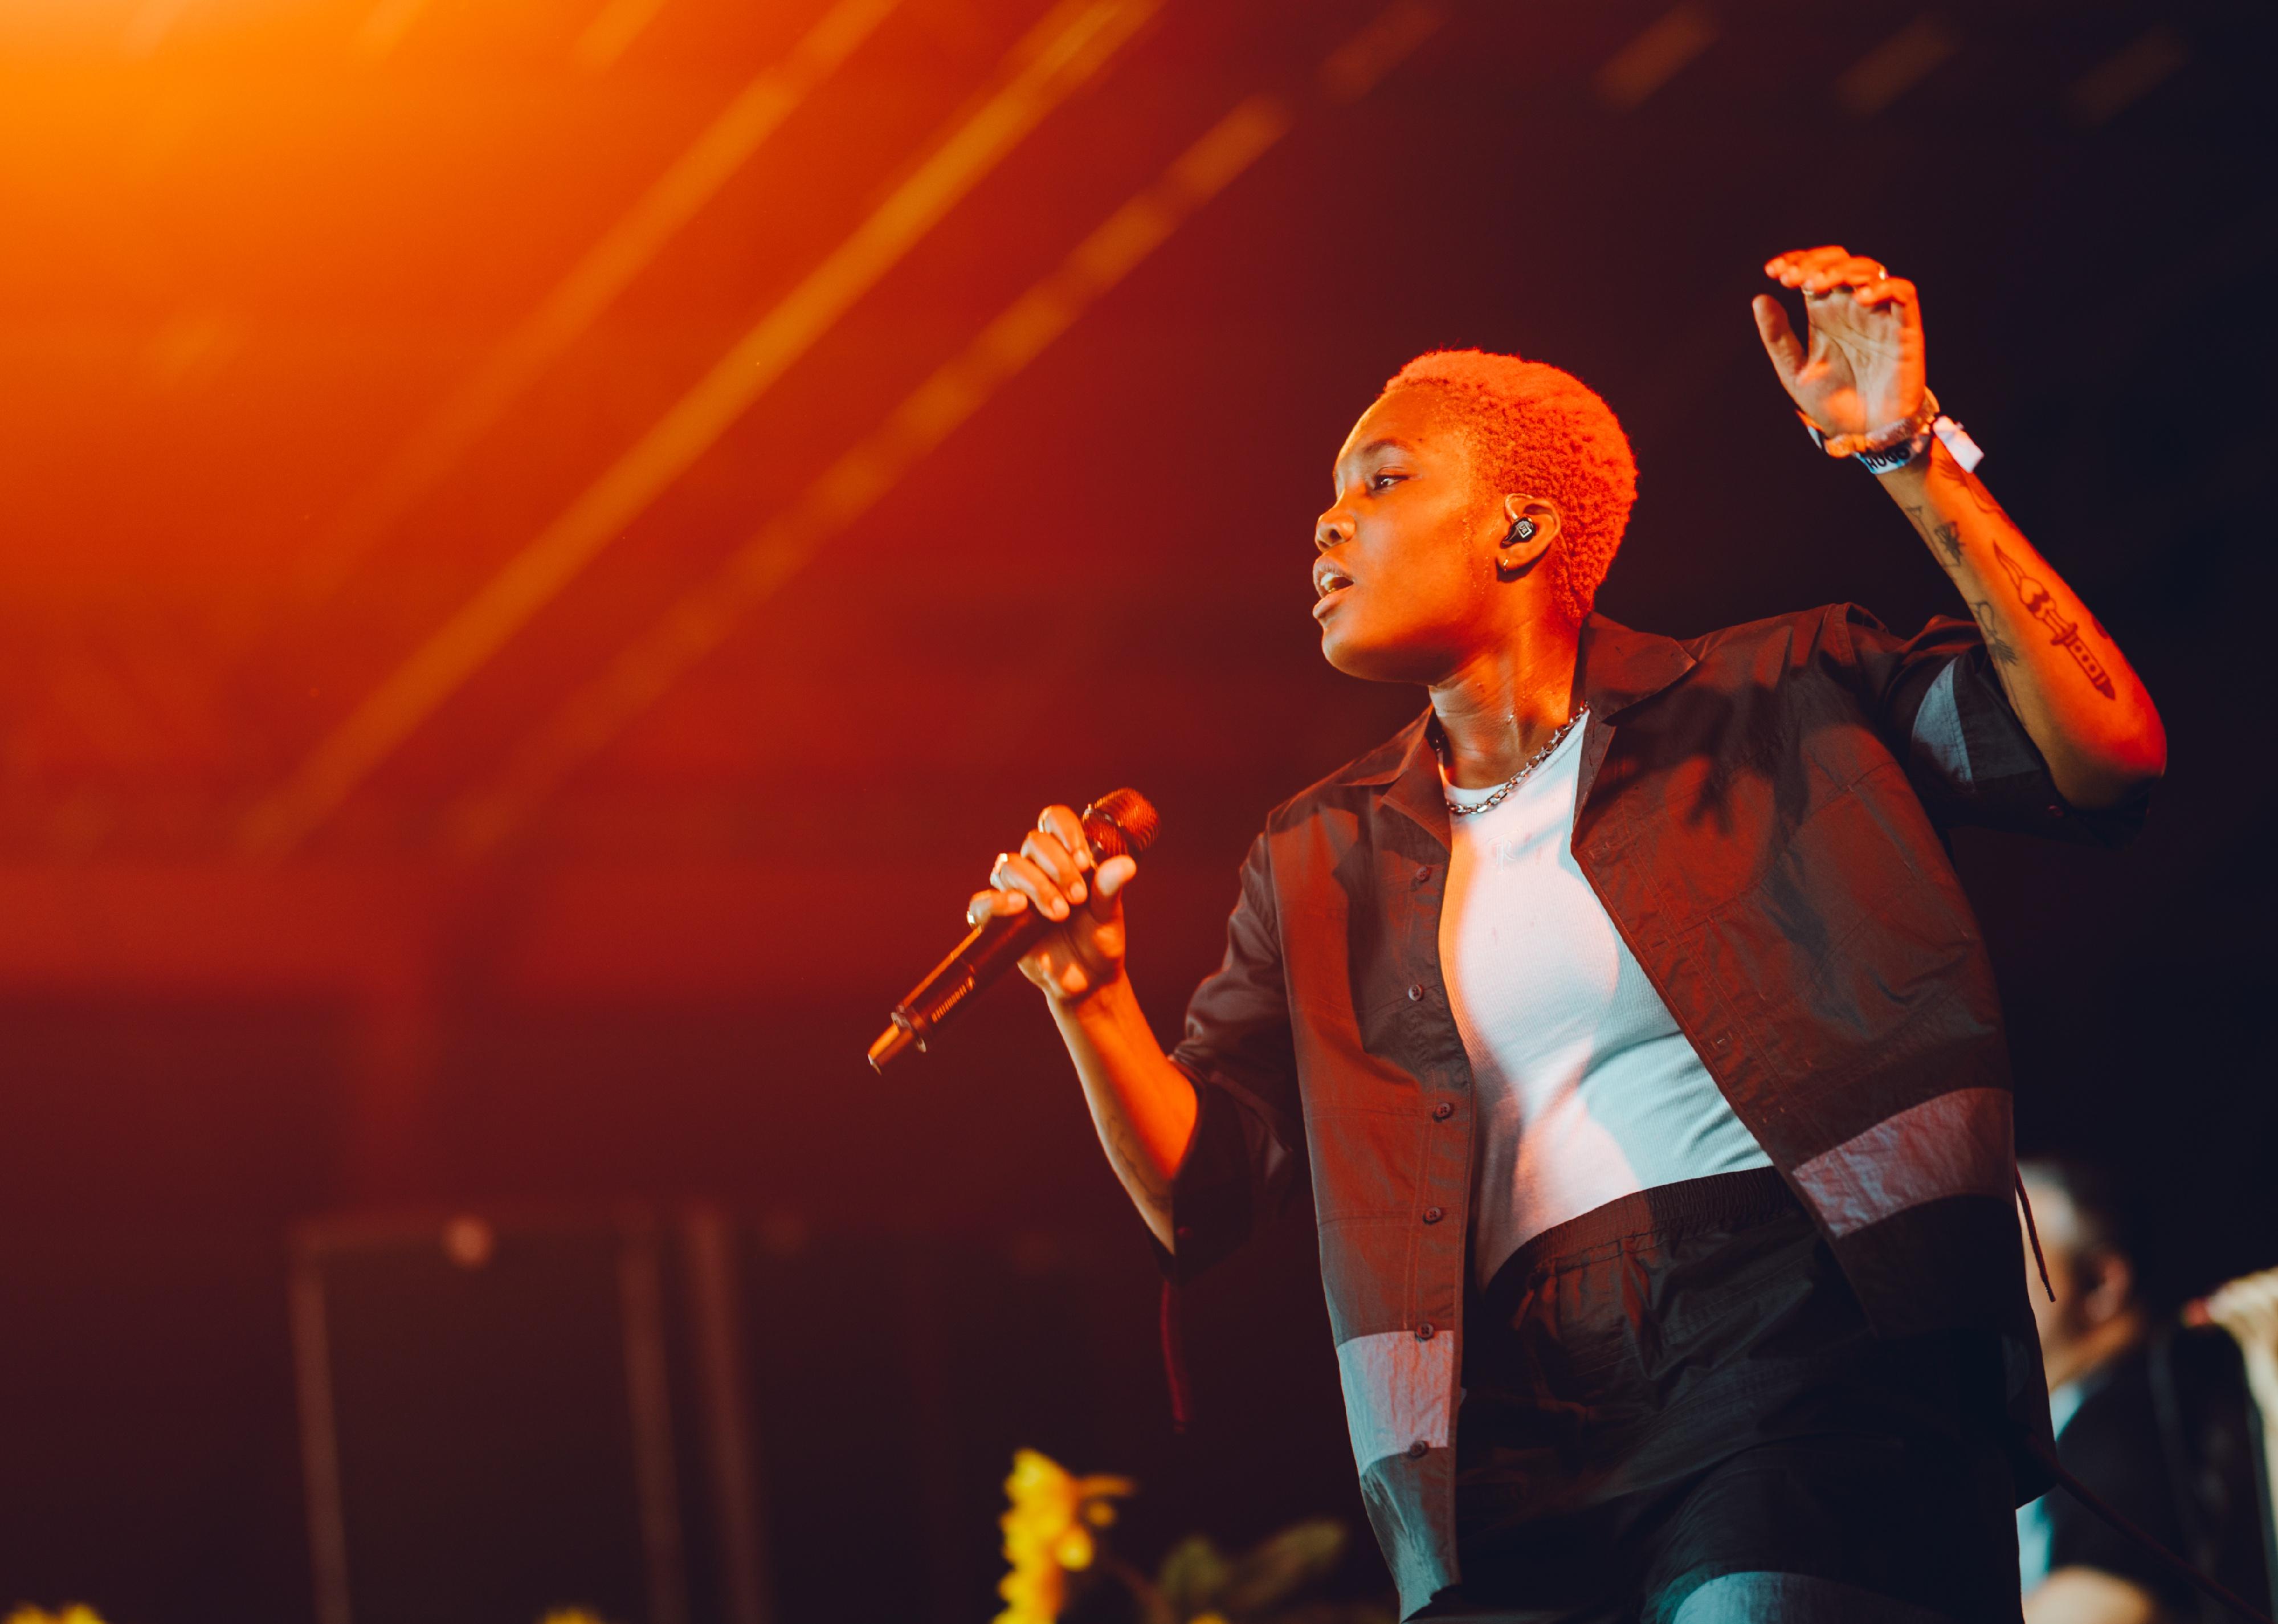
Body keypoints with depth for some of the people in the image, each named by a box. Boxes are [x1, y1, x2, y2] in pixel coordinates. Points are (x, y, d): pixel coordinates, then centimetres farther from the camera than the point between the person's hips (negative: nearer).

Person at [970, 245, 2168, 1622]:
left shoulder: (1775, 700, 12)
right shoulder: (1320, 862, 23)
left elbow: (2107, 757, -1)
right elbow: (1202, 1200, 18)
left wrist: (1909, 459, -5)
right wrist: (1088, 990, 0)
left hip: (1807, 1343, -4)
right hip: (1519, 1431, 4)